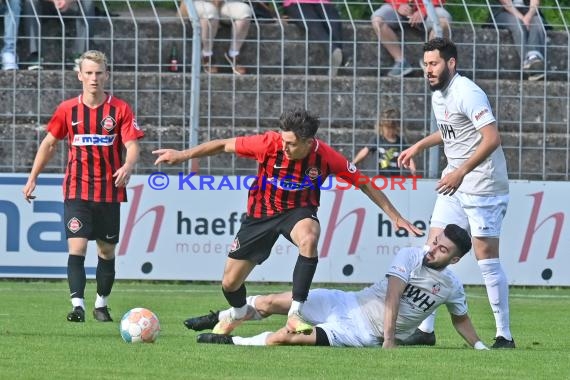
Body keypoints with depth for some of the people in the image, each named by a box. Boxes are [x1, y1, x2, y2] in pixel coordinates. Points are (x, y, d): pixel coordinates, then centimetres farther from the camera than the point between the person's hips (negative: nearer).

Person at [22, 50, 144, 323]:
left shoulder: (120, 110, -2)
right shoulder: (67, 110, 2)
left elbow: (132, 146, -8)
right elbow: (49, 143, 12)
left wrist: (127, 167, -30)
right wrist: (32, 178, 10)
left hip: (110, 192, 0)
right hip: (76, 190, 0)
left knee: (106, 250, 9)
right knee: (77, 246, -14)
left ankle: (102, 304, 25)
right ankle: (77, 305, -18)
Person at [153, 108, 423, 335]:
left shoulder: (325, 156, -23)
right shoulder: (269, 143, -25)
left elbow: (364, 184, -11)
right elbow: (224, 145, -12)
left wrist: (396, 217, -9)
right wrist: (183, 155, -10)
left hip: (299, 211, -1)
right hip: (261, 212, 1)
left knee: (309, 238, -39)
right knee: (230, 283, 5)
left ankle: (295, 315, -29)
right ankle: (238, 313, 44)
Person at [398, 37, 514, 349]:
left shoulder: (467, 94, -18)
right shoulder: (438, 95, 10)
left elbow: (492, 138, -26)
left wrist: (460, 172, -28)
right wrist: (420, 146, 21)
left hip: (483, 187, -9)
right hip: (454, 186, 9)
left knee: (486, 259, -6)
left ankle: (504, 335, 2)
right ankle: (425, 328, 8)